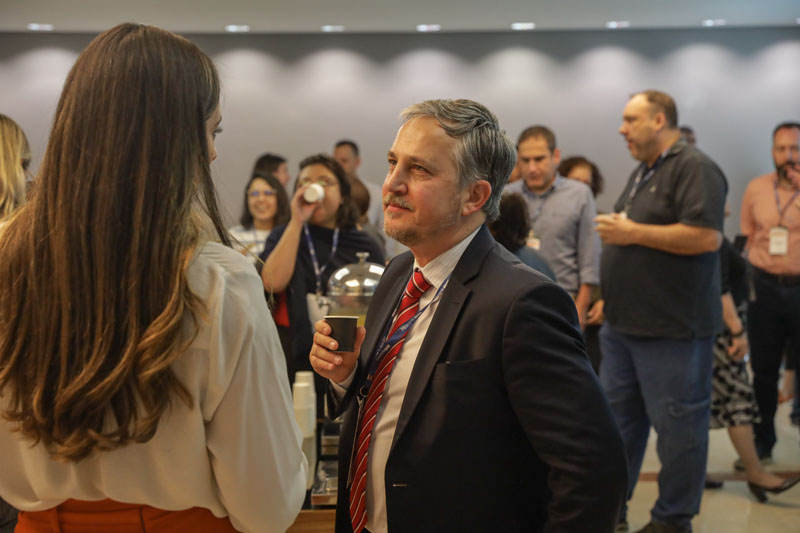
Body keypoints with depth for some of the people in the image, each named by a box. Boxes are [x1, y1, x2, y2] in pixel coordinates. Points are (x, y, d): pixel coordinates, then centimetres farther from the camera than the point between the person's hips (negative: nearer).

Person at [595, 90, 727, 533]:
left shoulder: (694, 168, -13)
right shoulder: (643, 173, 17)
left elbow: (706, 236, -25)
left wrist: (632, 232, -19)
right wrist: (613, 298, 18)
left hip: (672, 329, -10)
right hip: (624, 325, 10)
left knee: (677, 425, 1)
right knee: (616, 417, 14)